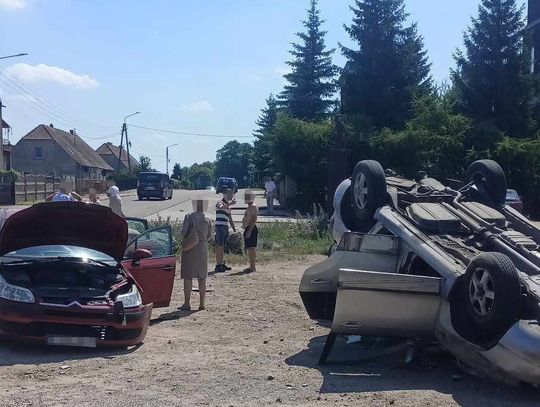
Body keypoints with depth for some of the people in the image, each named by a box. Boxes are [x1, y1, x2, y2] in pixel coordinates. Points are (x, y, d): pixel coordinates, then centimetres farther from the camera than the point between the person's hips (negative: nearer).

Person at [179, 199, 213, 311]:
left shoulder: (189, 217, -9)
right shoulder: (208, 220, 1)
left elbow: (183, 233, -13)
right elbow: (209, 236, 7)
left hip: (189, 247, -3)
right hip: (203, 248, 3)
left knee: (188, 276, 2)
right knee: (202, 277, 8)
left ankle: (187, 303, 2)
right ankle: (201, 303, 10)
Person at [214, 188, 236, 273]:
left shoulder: (228, 205, 19)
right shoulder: (221, 203, -7)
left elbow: (230, 218, 27)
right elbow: (221, 207, -34)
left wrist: (234, 228, 25)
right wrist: (230, 204, -49)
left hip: (226, 228, 9)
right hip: (220, 227, -9)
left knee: (223, 247, 14)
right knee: (219, 246, -9)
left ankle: (222, 264, 20)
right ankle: (218, 265, -8)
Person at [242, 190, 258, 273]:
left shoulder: (253, 207, -13)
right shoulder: (250, 207, 19)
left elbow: (254, 219, -21)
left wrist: (249, 231, -26)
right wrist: (244, 226, 23)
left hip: (251, 229, -11)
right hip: (248, 229, 11)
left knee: (251, 248, -9)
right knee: (249, 248, 14)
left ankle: (253, 267, -7)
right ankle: (251, 266, 20)